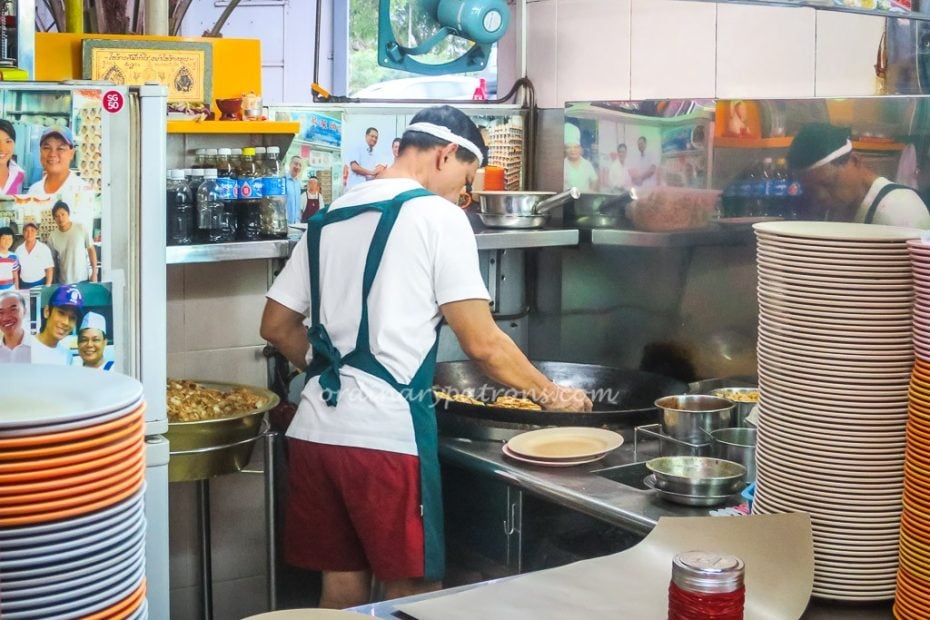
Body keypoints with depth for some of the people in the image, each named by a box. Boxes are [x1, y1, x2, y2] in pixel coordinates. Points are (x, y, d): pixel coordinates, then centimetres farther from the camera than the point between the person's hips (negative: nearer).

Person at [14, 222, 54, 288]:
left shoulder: (44, 248, -6)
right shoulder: (19, 250, 3)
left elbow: (49, 269, -4)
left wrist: (47, 287, -9)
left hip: (40, 284, -3)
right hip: (23, 285, 3)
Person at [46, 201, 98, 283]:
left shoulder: (81, 228, -9)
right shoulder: (52, 236, -5)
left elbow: (91, 249, -2)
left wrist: (94, 273, -4)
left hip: (83, 279, -1)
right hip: (64, 282, 1)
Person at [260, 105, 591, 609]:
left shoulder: (329, 219, 15)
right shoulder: (437, 215, -4)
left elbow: (276, 327, 19)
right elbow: (482, 344, -8)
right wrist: (549, 394, 5)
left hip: (315, 429, 7)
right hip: (386, 435, -7)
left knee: (342, 585, 16)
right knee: (409, 594, 6)